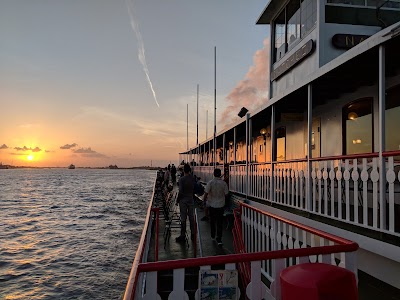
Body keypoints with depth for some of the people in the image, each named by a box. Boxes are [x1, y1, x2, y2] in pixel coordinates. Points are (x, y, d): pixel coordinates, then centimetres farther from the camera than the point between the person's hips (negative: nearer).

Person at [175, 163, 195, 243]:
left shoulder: (181, 179, -16)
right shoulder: (193, 178, -1)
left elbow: (180, 191, -17)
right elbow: (194, 189, 4)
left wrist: (178, 199, -6)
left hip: (183, 200, -5)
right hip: (191, 199, 5)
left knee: (183, 218, 1)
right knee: (191, 217, 13)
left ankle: (183, 235, 5)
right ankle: (193, 234, 20)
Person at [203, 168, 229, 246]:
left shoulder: (210, 182, -13)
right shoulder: (223, 183, -9)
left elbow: (206, 193, -12)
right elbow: (226, 193, -1)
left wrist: (205, 199, 6)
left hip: (212, 205, 0)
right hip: (221, 205, 0)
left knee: (212, 221, 17)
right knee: (219, 223, 4)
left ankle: (213, 236, 30)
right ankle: (219, 239, -1)